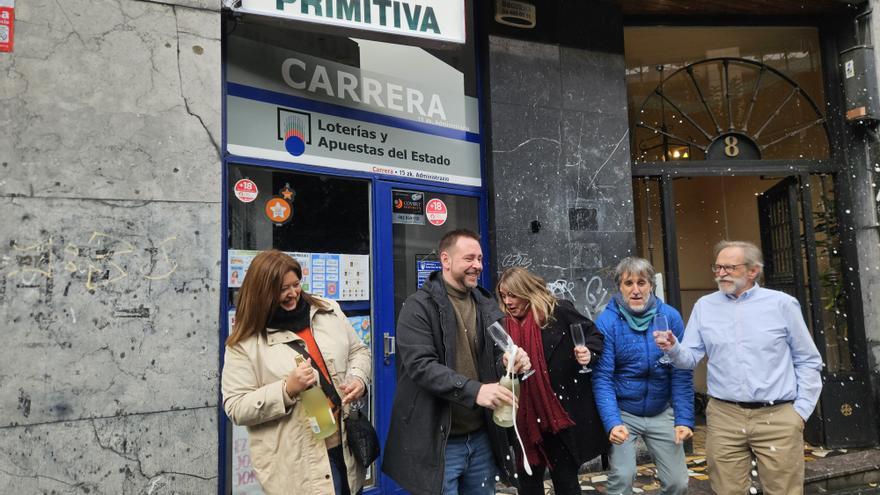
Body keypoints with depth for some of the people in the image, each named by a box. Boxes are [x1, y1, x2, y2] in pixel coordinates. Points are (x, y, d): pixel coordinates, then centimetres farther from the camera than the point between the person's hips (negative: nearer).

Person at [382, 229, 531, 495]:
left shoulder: (485, 305, 10)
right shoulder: (419, 307, -10)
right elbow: (420, 365, -20)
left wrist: (508, 363, -8)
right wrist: (474, 391, -30)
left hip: (482, 437, 6)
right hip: (438, 440, -6)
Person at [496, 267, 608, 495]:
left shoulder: (559, 311, -9)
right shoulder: (507, 325, 6)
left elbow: (594, 333, -3)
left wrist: (588, 352, -22)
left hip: (565, 408, -5)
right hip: (529, 415, 5)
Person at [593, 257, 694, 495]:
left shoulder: (670, 317, -8)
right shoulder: (606, 322, -14)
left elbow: (682, 374, -6)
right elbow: (602, 378, -16)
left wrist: (684, 419, -14)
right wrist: (612, 422, -28)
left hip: (662, 413, 3)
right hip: (622, 412, -2)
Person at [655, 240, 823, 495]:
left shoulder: (782, 304, 1)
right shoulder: (704, 306, 6)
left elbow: (807, 361, 6)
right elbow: (690, 358, 3)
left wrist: (801, 410, 1)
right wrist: (674, 349, -19)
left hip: (778, 416, -1)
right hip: (723, 416, 2)